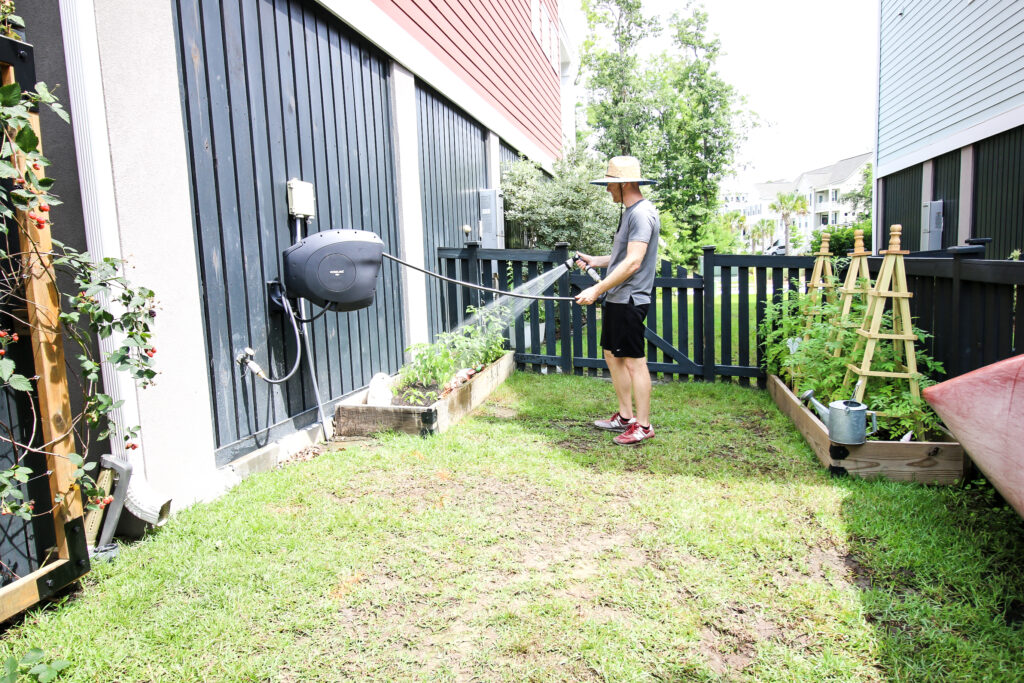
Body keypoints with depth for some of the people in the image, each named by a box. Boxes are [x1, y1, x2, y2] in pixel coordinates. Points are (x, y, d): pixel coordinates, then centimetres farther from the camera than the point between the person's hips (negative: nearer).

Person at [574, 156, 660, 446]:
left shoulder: (642, 213, -16)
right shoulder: (630, 212, 17)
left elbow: (633, 262, -24)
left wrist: (596, 290, -24)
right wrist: (596, 261, 18)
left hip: (630, 300, -11)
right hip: (616, 299, 11)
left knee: (634, 362, -4)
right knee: (613, 356, 15)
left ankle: (643, 425, 6)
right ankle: (626, 416, 27)